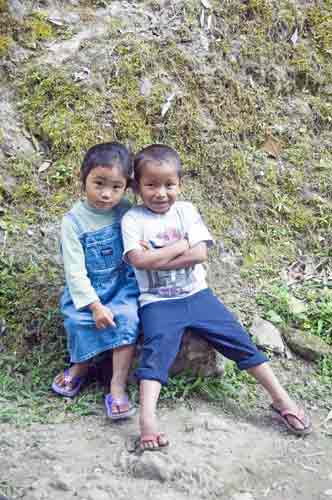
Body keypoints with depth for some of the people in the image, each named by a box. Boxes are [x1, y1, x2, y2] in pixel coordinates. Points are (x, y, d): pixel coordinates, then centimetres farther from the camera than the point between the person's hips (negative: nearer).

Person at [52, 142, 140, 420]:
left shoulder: (127, 212, -6)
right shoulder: (74, 221, -13)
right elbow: (75, 270, -14)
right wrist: (95, 306, -20)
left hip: (123, 284, 2)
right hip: (87, 289, -1)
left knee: (127, 317, -24)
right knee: (79, 319, -26)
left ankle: (118, 384, -15)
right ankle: (81, 366, 4)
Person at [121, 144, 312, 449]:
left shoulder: (186, 211, 5)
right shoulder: (133, 219, -2)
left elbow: (200, 254, -7)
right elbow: (139, 260, -17)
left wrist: (155, 259, -12)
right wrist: (180, 246, -12)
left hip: (196, 294, 3)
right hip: (157, 302, -2)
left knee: (238, 339, -3)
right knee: (157, 347, -27)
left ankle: (281, 398, 5)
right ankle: (147, 418, -35)